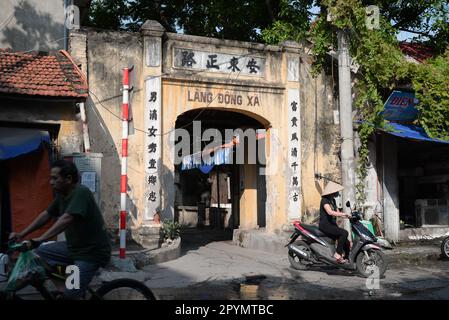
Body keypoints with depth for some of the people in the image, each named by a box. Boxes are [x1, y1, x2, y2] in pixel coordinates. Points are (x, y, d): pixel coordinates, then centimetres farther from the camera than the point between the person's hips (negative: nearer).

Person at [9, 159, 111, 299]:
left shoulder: (81, 193, -24)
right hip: (74, 246, 9)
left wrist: (38, 240, -41)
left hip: (92, 252, -9)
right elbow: (46, 215, 11)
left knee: (69, 295, -14)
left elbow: (66, 219, -35)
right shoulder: (62, 195, 5)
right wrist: (21, 234, 4)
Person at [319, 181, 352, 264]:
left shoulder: (333, 200, 17)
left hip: (332, 225, 9)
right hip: (325, 225, -9)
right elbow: (330, 212, -27)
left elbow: (337, 212, 16)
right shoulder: (325, 200, -12)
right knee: (344, 233, -28)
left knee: (347, 243, 2)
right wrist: (344, 214, -28)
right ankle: (338, 254, -25)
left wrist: (347, 216, 0)